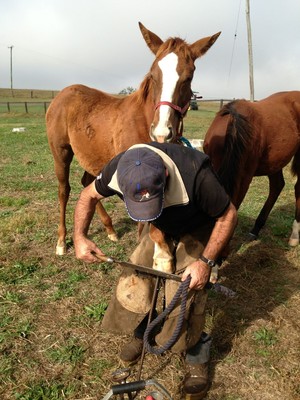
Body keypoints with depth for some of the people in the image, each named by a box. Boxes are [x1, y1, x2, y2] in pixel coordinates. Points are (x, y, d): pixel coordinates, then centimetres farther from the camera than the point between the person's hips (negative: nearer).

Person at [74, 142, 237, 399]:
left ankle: (196, 357, 14)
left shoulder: (195, 174, -42)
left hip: (196, 231, -4)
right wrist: (80, 237, -21)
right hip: (159, 228, 4)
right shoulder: (119, 169, -30)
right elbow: (89, 196, -8)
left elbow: (228, 216, -25)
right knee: (134, 280, -2)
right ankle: (142, 333, 29)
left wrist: (206, 262, -28)